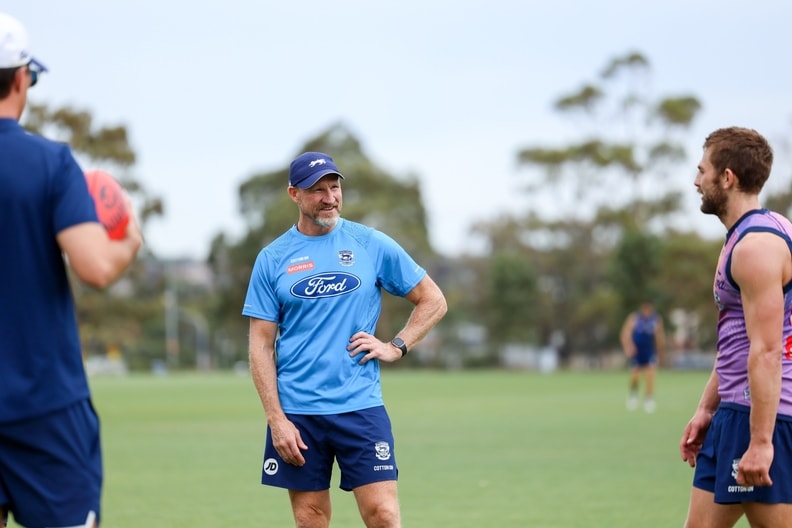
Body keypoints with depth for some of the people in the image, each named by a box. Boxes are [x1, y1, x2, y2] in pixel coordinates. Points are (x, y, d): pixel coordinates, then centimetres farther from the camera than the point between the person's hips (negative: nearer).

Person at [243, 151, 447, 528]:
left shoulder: (372, 244, 3)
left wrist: (396, 347, -3)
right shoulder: (272, 258, 4)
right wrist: (276, 419, -6)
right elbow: (261, 346, 2)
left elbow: (433, 301, 11)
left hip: (360, 407, -1)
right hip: (296, 412, 1)